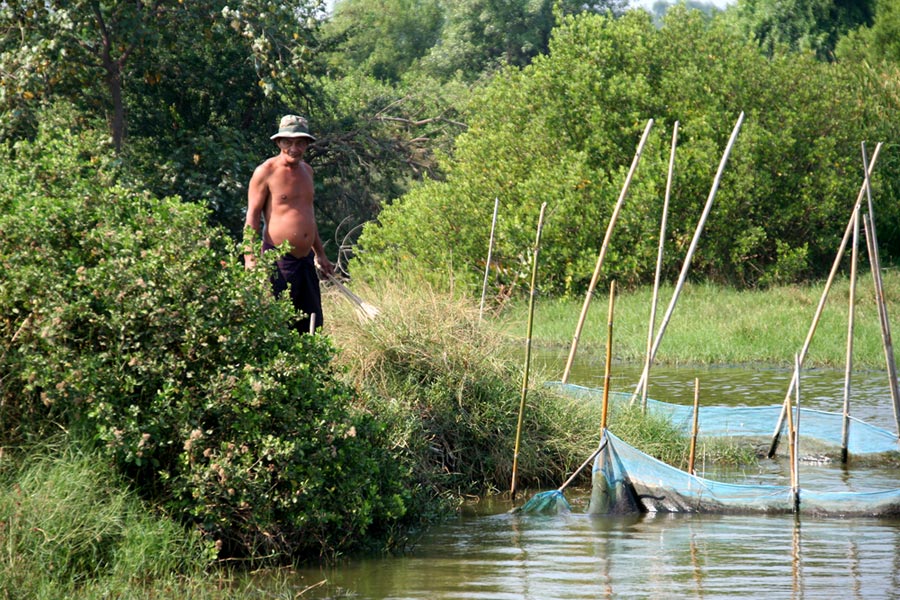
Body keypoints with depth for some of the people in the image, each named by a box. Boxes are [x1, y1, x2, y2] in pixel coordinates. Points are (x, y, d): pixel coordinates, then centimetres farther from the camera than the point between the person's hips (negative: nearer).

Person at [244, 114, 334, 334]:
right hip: (277, 261, -7)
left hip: (306, 261, 7)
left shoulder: (306, 170, 15)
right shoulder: (266, 172, -6)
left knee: (312, 327, 7)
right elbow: (252, 216, -8)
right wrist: (250, 258, -16)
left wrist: (320, 254, 29)